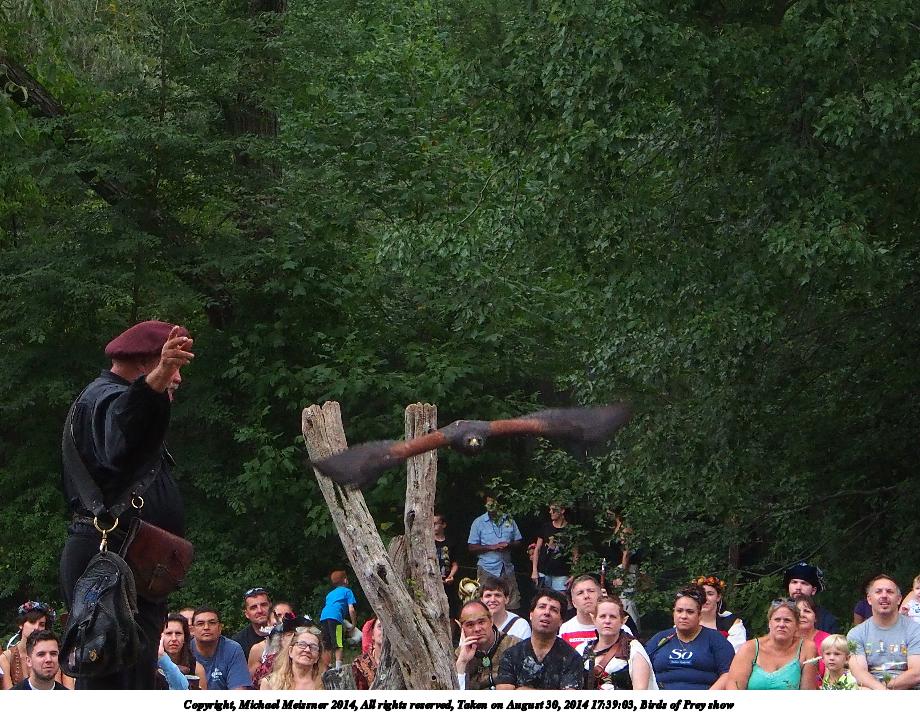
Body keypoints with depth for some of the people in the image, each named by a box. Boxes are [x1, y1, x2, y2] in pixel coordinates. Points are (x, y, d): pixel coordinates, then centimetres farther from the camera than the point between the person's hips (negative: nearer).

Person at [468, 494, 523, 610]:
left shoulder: (509, 520, 10)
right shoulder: (478, 522, 1)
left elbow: (518, 542, 14)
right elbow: (472, 547, -2)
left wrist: (509, 545, -9)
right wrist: (492, 547, -14)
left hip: (507, 569, 3)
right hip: (487, 569, -3)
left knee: (513, 604, 1)